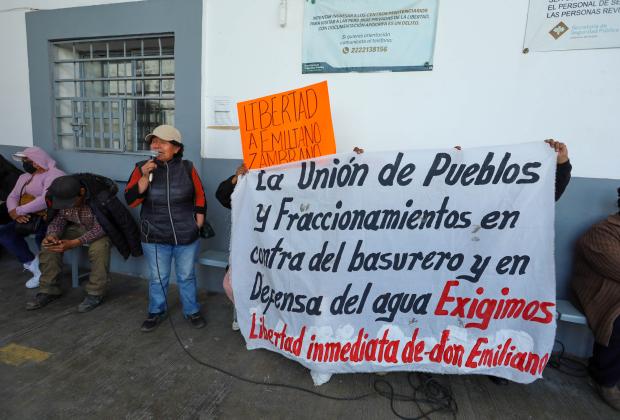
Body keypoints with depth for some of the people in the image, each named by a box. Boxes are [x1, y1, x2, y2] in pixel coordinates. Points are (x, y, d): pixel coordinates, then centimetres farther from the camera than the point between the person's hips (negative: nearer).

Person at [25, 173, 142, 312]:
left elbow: (100, 228, -30)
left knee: (98, 248, -34)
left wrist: (74, 243, -40)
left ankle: (96, 293, -16)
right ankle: (49, 290, 3)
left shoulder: (100, 197, -34)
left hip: (101, 229, -5)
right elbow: (59, 218, -4)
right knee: (50, 245, -14)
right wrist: (52, 234, -26)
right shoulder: (60, 196, -16)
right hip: (77, 227, 6)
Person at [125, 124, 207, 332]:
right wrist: (145, 176, -22)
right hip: (155, 237, 0)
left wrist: (198, 225, 2)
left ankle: (192, 311, 32)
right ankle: (156, 311, 37)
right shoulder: (142, 168, -3)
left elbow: (200, 198, 4)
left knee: (187, 276, 13)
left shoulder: (187, 168, -3)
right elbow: (131, 200, -10)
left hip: (187, 236, 0)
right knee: (158, 278, 13)